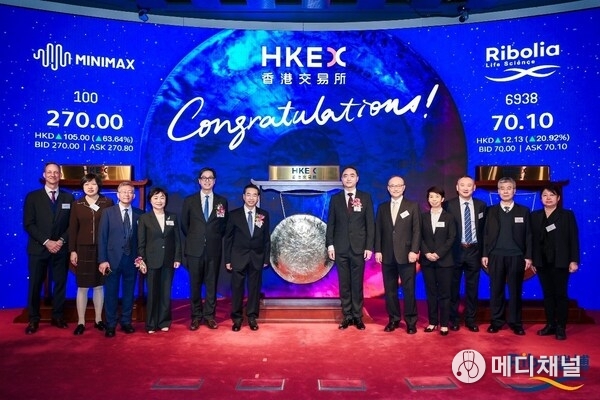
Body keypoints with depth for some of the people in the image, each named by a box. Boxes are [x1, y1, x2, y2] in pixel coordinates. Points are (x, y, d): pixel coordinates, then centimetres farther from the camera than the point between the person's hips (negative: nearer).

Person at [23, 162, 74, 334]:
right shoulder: (32, 196, 2)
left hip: (61, 249, 2)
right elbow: (28, 224, -4)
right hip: (38, 248, -1)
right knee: (35, 285, 3)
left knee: (60, 283, 6)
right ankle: (33, 320, 13)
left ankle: (57, 317, 18)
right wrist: (46, 242, -13)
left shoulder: (68, 198, 7)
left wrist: (61, 241, -10)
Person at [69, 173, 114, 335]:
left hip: (102, 250, 0)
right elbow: (72, 229, 3)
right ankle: (81, 322, 12)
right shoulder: (77, 204, 3)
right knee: (82, 287, 4)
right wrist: (72, 251, -2)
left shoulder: (108, 203, 0)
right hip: (83, 250, 0)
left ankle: (98, 320, 19)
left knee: (99, 286, 9)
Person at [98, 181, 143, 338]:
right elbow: (102, 237, -2)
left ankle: (126, 322, 22)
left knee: (129, 292, 9)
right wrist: (102, 260, -8)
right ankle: (110, 325, 15)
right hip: (112, 259, -1)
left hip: (131, 259, 2)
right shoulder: (108, 212, 1)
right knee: (111, 293, 4)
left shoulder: (139, 214, 4)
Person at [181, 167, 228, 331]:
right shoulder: (189, 200, 4)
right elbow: (184, 224, 11)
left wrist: (215, 238, 7)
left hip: (214, 249, 0)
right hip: (195, 249, 0)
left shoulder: (222, 201, 5)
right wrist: (193, 238, 10)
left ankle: (209, 315, 15)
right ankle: (196, 316, 15)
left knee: (212, 284, 6)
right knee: (195, 284, 6)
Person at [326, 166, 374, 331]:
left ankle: (358, 316, 14)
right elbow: (330, 223, 6)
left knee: (357, 283, 4)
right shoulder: (335, 198, 7)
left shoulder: (365, 197, 3)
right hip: (340, 248, 1)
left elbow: (370, 223, 1)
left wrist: (369, 246, -5)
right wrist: (330, 244, -3)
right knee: (344, 284, 6)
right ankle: (347, 316, 15)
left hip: (358, 248, -1)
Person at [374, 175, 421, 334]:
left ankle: (411, 321, 12)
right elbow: (378, 230, 9)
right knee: (390, 289, 8)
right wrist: (378, 250, 0)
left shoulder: (413, 206, 3)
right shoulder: (382, 207, 11)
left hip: (406, 254, -3)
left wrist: (414, 251, -11)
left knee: (409, 289, 1)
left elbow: (417, 230, -2)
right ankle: (393, 319, 18)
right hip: (387, 255, 3)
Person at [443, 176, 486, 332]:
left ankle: (470, 319, 20)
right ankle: (453, 319, 19)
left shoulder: (481, 205, 6)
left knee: (472, 287, 8)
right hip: (455, 251, -2)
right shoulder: (448, 205, -3)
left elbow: (483, 229, 9)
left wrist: (483, 251, 3)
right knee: (453, 286, 7)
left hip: (474, 251, 2)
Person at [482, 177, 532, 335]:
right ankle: (496, 321, 13)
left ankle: (515, 322, 14)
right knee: (496, 290, 5)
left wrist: (528, 256, -3)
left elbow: (528, 235, 4)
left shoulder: (524, 211, 6)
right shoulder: (491, 211, 8)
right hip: (496, 255, 1)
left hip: (516, 256, -1)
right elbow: (486, 234, 6)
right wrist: (484, 254, 0)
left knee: (515, 290, 5)